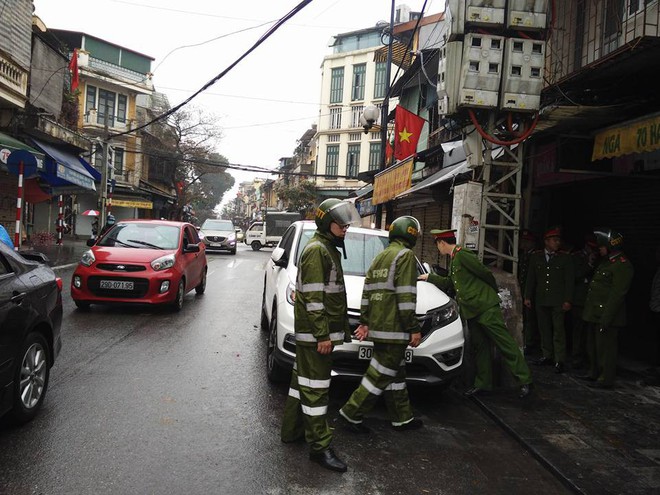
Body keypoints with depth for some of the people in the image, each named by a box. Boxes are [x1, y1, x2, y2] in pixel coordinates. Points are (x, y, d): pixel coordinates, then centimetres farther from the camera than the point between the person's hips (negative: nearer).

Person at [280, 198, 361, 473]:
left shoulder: (328, 249, 16)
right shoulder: (317, 249, -15)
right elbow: (313, 297, -21)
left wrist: (340, 327, 22)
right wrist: (323, 335, -23)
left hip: (315, 332, 10)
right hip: (314, 333, -10)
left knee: (303, 380, 17)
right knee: (315, 387, -4)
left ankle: (291, 430, 29)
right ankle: (320, 446, 3)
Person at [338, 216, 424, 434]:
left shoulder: (380, 256, 18)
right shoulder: (405, 255, -10)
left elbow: (367, 291, 18)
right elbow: (405, 296, -17)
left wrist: (365, 321, 20)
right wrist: (414, 328, -13)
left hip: (377, 326, 9)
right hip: (394, 328, -9)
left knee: (395, 374, 17)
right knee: (381, 374, -1)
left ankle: (403, 418, 27)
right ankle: (351, 414, 4)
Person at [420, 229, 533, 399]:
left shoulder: (462, 255, -14)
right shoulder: (454, 259, 17)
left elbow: (486, 274, -13)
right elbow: (448, 283, 27)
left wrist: (492, 294, 3)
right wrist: (430, 277, 29)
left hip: (486, 308, -10)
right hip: (472, 311, 10)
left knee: (506, 344, -6)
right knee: (480, 347, 13)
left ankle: (525, 381, -1)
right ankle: (482, 384, 21)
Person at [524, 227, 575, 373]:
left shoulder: (565, 258, 1)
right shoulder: (535, 257, 8)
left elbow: (569, 281, -1)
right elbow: (531, 279, 10)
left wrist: (567, 300, -8)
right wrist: (528, 297, 6)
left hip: (558, 301, -3)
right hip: (541, 300, 3)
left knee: (558, 330, -4)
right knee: (544, 329, 10)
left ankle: (560, 360, 0)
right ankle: (547, 356, 22)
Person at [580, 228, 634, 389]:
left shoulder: (623, 266, -16)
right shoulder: (606, 262, 15)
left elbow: (617, 295, -21)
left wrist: (606, 318, -23)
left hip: (607, 316, -10)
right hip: (595, 315, 10)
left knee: (605, 348, -1)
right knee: (592, 346, 19)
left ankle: (606, 379, 9)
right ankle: (594, 373, 33)